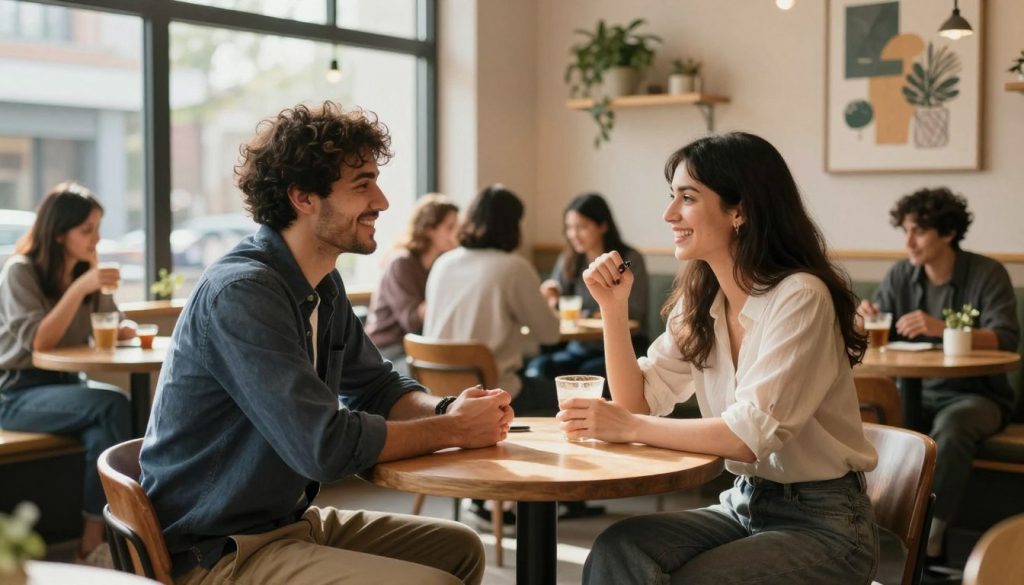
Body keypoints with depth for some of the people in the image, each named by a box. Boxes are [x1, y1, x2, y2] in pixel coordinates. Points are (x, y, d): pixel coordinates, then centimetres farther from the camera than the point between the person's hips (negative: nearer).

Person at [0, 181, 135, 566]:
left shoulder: (87, 272, 8)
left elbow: (111, 327, 15)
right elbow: (38, 342, -19)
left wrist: (125, 331, -10)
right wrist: (78, 289, -27)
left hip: (67, 385, 6)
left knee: (101, 430, -28)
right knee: (113, 405, -31)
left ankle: (94, 541, -25)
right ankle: (107, 528, -24)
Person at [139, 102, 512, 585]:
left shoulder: (323, 285, 5)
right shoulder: (242, 292, -24)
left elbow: (378, 387, 14)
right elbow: (326, 445, -29)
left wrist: (449, 410, -8)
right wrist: (453, 430, -16)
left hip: (289, 519, 9)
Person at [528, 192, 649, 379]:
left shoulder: (630, 260, -5)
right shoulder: (568, 260, 8)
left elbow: (634, 316, -6)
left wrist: (587, 315, -8)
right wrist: (552, 301, -13)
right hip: (578, 349, 4)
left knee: (589, 372, -34)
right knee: (538, 367, -25)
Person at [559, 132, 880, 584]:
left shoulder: (799, 297, -19)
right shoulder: (699, 299, 5)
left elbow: (752, 434, -25)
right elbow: (639, 402, 2)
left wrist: (629, 427, -24)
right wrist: (614, 308, -7)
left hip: (822, 523, -6)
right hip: (744, 504, 6)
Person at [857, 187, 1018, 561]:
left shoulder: (987, 274, -8)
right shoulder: (901, 275, 4)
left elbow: (1006, 340, -22)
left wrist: (942, 328, -37)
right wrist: (864, 320, -20)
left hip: (977, 395, -4)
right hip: (916, 391, 4)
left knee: (951, 426, -36)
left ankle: (931, 537, -25)